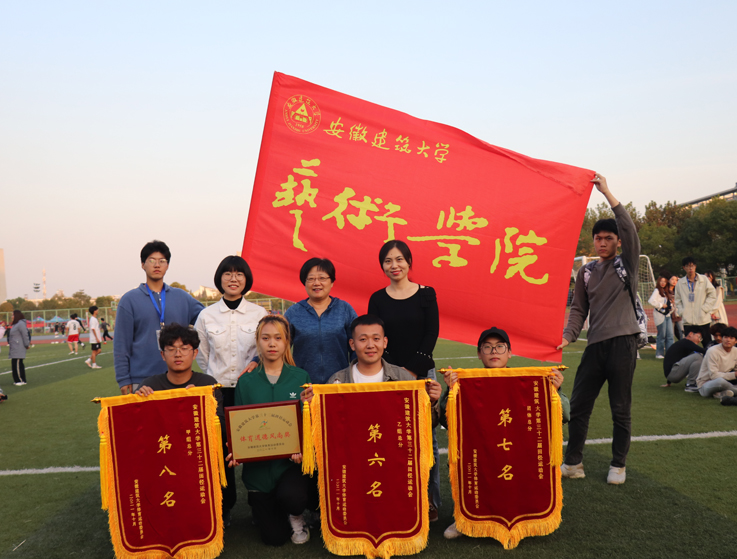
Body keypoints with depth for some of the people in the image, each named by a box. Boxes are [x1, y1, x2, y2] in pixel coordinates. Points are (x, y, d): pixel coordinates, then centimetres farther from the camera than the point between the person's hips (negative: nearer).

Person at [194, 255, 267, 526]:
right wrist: (215, 382, 8)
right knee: (220, 450, 2)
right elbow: (202, 357, 11)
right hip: (218, 391, 1)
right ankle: (224, 507, 19)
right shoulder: (206, 316, 5)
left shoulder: (259, 314, 2)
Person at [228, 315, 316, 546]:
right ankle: (260, 510, 40)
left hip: (293, 461, -1)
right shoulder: (246, 382, 2)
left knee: (291, 497, -32)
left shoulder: (301, 378, -1)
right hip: (258, 465, 1)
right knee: (273, 537, 3)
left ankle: (296, 516, 7)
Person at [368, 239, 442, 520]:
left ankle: (431, 501, 14)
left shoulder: (426, 294, 3)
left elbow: (431, 335, -1)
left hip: (422, 374, -1)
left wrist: (411, 370, -9)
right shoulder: (377, 299, 6)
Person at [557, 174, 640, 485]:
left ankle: (618, 466, 21)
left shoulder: (627, 264, 3)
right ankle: (573, 463, 17)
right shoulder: (586, 272, 13)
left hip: (623, 343, -4)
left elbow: (629, 230, -13)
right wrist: (568, 336, -4)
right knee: (578, 406, 5)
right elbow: (579, 310, 12)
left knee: (620, 410, 5)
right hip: (595, 345, 4)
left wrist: (607, 193, -17)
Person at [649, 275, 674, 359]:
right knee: (662, 335, -3)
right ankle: (659, 354, 5)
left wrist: (671, 307, 5)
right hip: (660, 315, -8)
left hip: (667, 315, 8)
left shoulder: (665, 292, 18)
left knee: (670, 335, 4)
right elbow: (651, 301, -20)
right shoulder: (657, 291, -6)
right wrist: (661, 305, -14)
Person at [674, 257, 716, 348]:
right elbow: (677, 300, 12)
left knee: (707, 343, 5)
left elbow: (712, 295, 5)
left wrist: (705, 308, -5)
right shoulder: (680, 283, 5)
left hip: (702, 319, -1)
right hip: (687, 320, 1)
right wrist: (681, 311, -2)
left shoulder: (704, 280, 1)